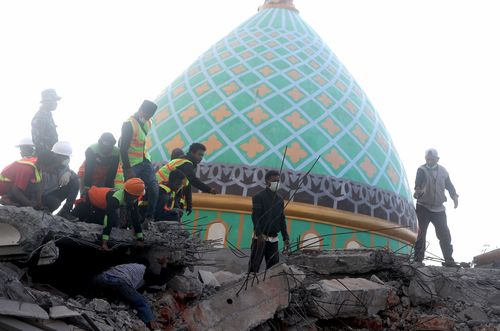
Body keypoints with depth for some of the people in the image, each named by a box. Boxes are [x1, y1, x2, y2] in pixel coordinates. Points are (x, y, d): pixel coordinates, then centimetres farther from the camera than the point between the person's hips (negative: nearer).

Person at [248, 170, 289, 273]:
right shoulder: (259, 197, -4)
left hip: (274, 239, 6)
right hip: (260, 238, -6)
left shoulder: (280, 199, 14)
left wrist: (286, 238, 9)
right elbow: (255, 217, -11)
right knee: (254, 266, -5)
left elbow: (282, 220, 17)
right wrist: (259, 234, -22)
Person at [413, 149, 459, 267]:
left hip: (439, 208, 4)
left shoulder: (443, 171, 9)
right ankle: (418, 259, -1)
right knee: (422, 232, -5)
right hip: (423, 207, -4)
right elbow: (418, 183, -19)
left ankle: (449, 260, 9)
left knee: (445, 234, 2)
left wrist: (454, 196, -3)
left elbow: (449, 185, 15)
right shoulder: (422, 170, -5)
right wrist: (418, 190, -42)